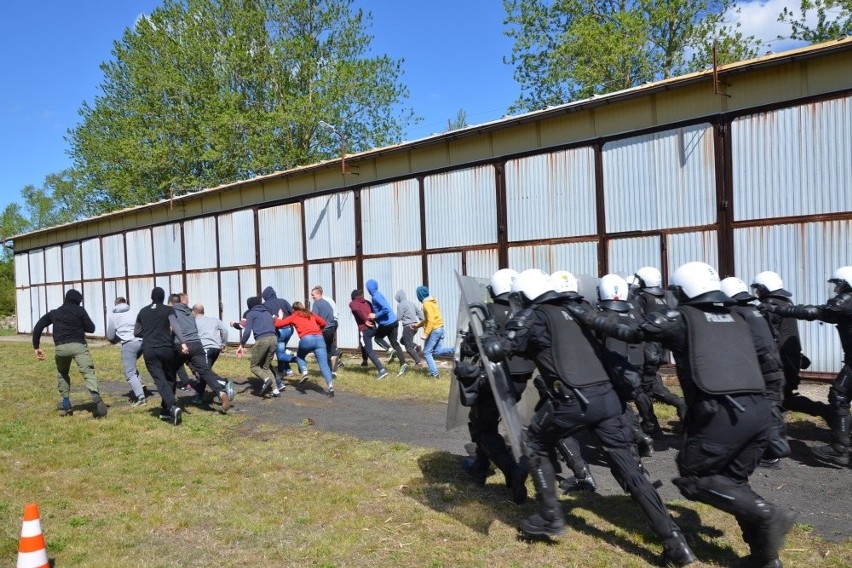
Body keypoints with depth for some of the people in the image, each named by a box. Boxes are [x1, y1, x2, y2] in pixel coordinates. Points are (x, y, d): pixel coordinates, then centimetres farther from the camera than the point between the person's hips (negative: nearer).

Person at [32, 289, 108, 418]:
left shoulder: (54, 313, 21)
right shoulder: (79, 310, 9)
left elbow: (38, 328, 15)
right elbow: (91, 328, 6)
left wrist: (36, 347, 16)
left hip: (60, 347, 3)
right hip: (78, 345, -3)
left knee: (62, 373, 27)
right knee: (88, 372, -12)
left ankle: (65, 404, 22)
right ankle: (96, 400, -34)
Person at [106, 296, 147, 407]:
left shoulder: (113, 315, 13)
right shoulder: (135, 312, 18)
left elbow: (110, 336, 14)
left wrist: (117, 339, 32)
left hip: (128, 344, -4)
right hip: (142, 341, 4)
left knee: (130, 373, 0)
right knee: (132, 367, 27)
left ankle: (140, 397, -11)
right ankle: (140, 385, 10)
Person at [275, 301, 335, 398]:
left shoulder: (293, 317, 20)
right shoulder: (311, 314, 29)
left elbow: (278, 324, 19)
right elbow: (323, 323, 28)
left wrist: (278, 319, 40)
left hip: (307, 339, -2)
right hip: (319, 338, 2)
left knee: (299, 356, 29)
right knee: (324, 365, -2)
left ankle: (304, 372, 5)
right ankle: (331, 386, -19)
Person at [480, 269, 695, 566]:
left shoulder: (531, 316, 4)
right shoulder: (577, 309, 22)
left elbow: (497, 350, -2)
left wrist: (485, 336, 17)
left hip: (572, 400, -5)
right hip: (606, 396, 6)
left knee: (536, 445, 21)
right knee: (629, 468, 10)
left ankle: (550, 517, 21)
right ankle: (675, 542, 9)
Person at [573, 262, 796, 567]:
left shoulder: (681, 317, 5)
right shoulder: (737, 320, 23)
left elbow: (631, 331, 8)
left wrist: (587, 317, 17)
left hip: (722, 412, -7)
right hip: (759, 409, 7)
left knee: (693, 478, 7)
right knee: (733, 480, 21)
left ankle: (767, 514, -6)